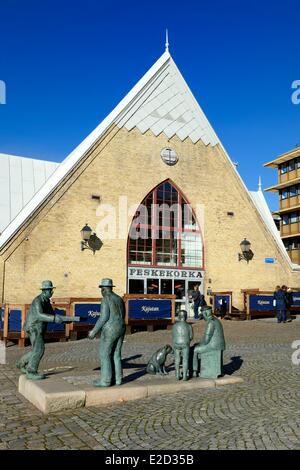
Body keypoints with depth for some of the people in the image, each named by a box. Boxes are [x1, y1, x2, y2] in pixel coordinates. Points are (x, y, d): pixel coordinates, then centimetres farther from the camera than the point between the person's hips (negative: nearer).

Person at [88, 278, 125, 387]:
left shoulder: (106, 300, -13)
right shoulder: (119, 298, 11)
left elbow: (104, 317, -18)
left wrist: (94, 331, -11)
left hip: (110, 331, -8)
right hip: (120, 329, 8)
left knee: (104, 355, 3)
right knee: (116, 355, 15)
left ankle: (105, 381, 6)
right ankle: (117, 379, 17)